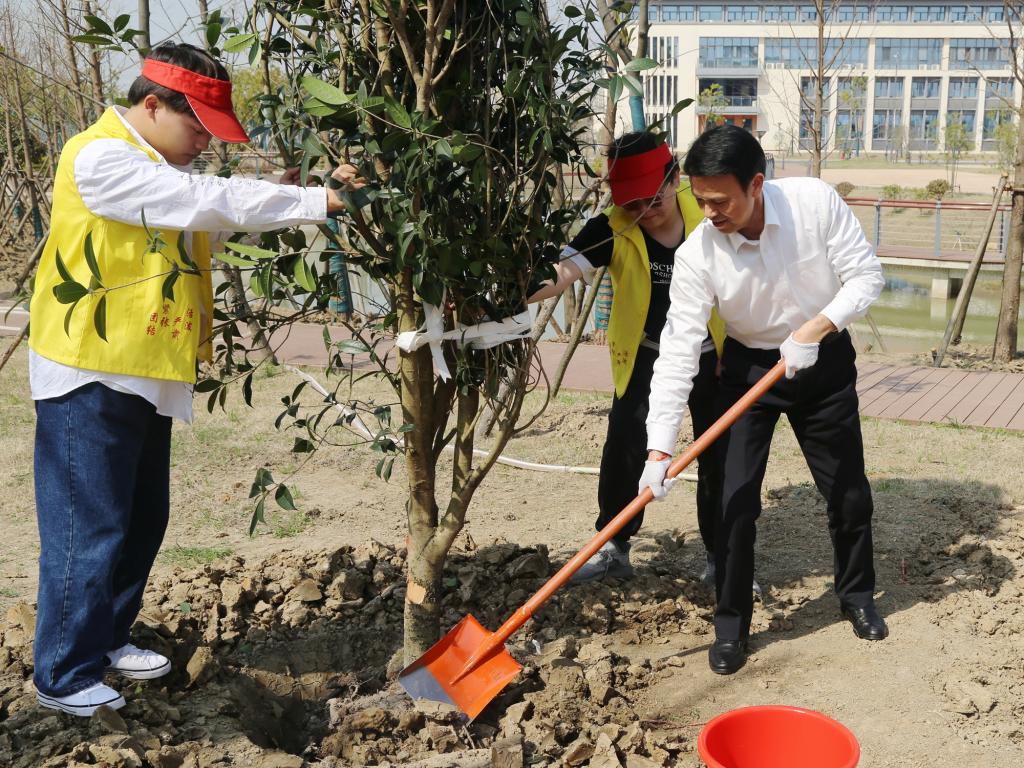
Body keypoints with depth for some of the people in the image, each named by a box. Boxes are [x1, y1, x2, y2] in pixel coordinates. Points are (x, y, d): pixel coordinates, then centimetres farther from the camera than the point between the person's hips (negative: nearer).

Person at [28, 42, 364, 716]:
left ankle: (106, 638, 31)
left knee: (143, 521, 15)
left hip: (145, 377, 9)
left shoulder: (167, 172, 15)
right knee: (90, 529, -3)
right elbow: (210, 201, -25)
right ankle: (65, 675, 10)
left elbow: (220, 216, 9)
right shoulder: (99, 159, -17)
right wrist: (319, 200, -23)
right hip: (91, 378, -9)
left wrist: (299, 192, -8)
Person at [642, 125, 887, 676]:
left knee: (848, 490, 13)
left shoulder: (816, 202, -23)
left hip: (824, 360, 1)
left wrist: (814, 330, -30)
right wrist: (659, 449, -32)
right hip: (749, 368, -1)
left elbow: (865, 276, -13)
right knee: (735, 500, -6)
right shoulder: (697, 254, -24)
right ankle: (730, 625, 13)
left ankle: (857, 595, 39)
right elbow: (678, 350, -26)